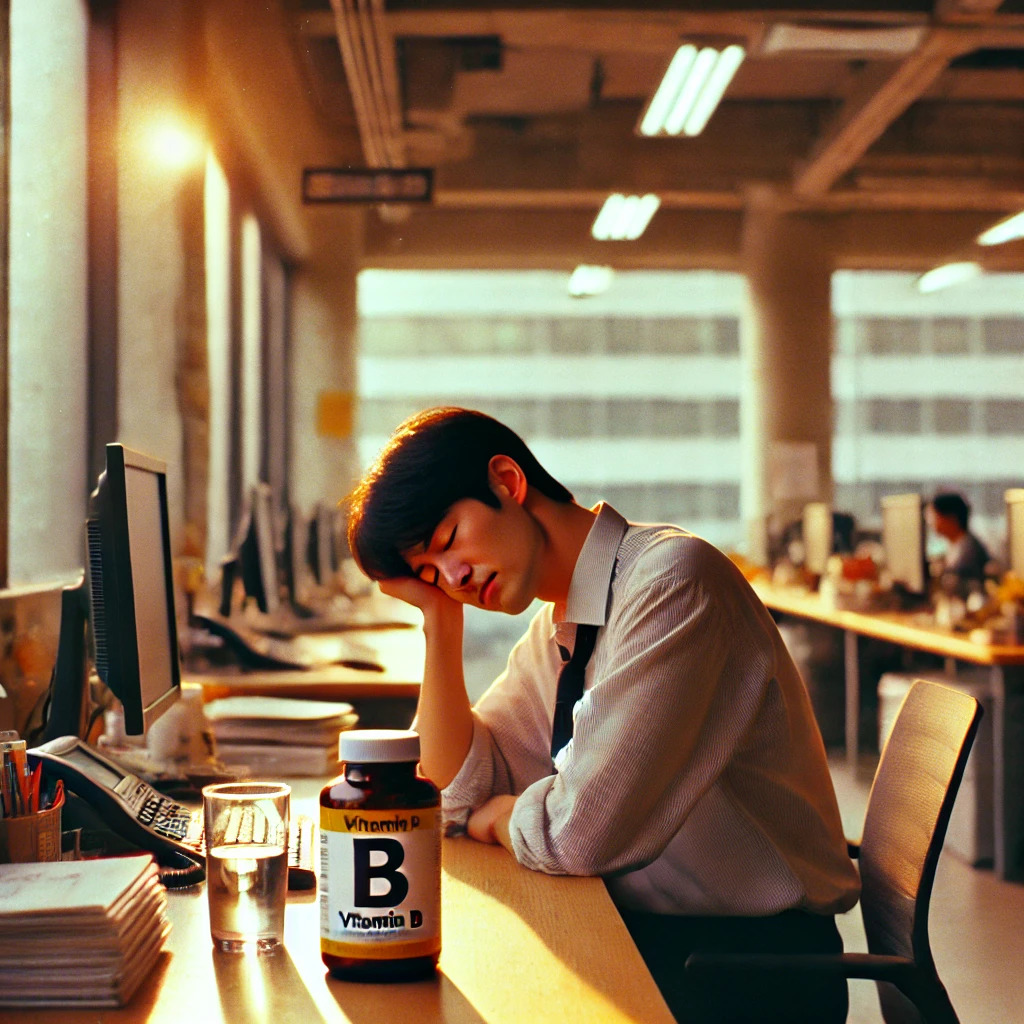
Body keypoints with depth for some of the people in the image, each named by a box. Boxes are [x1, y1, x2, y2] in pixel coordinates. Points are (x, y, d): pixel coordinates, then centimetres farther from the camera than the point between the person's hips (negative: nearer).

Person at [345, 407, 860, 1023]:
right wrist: (440, 617, 2)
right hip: (640, 929, 7)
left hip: (751, 964, -7)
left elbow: (580, 832, -24)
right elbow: (459, 792, 8)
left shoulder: (673, 579, -20)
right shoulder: (554, 629, 8)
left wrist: (497, 815, -3)